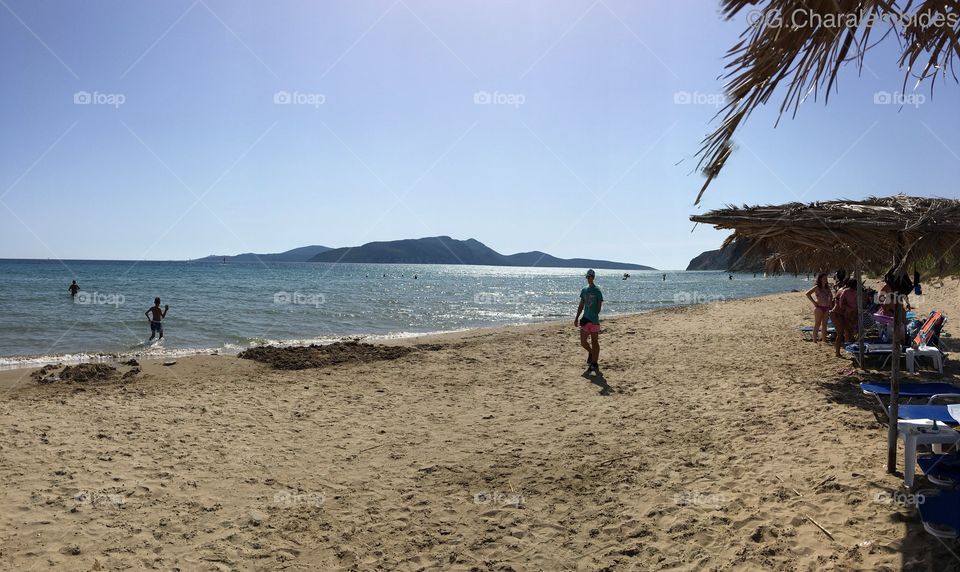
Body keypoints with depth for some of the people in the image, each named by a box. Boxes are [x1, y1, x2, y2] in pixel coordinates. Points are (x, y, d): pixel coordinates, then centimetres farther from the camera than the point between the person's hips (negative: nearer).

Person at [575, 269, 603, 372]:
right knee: (583, 342, 7)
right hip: (585, 320, 6)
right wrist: (577, 318, 12)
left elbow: (599, 306, -8)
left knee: (594, 341, 0)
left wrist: (594, 316, -15)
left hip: (594, 320, -6)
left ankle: (595, 364, 7)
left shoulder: (597, 291, -6)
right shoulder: (584, 290, 11)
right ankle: (591, 353, 35)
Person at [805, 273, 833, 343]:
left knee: (824, 324, 9)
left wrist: (830, 302, 13)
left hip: (826, 308, 6)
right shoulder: (817, 287, -5)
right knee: (817, 324, -5)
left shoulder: (827, 288, 13)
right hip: (819, 307, -6)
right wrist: (813, 302, -13)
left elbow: (831, 295, 29)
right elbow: (807, 293, -13)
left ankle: (824, 339, 15)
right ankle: (815, 340, -3)